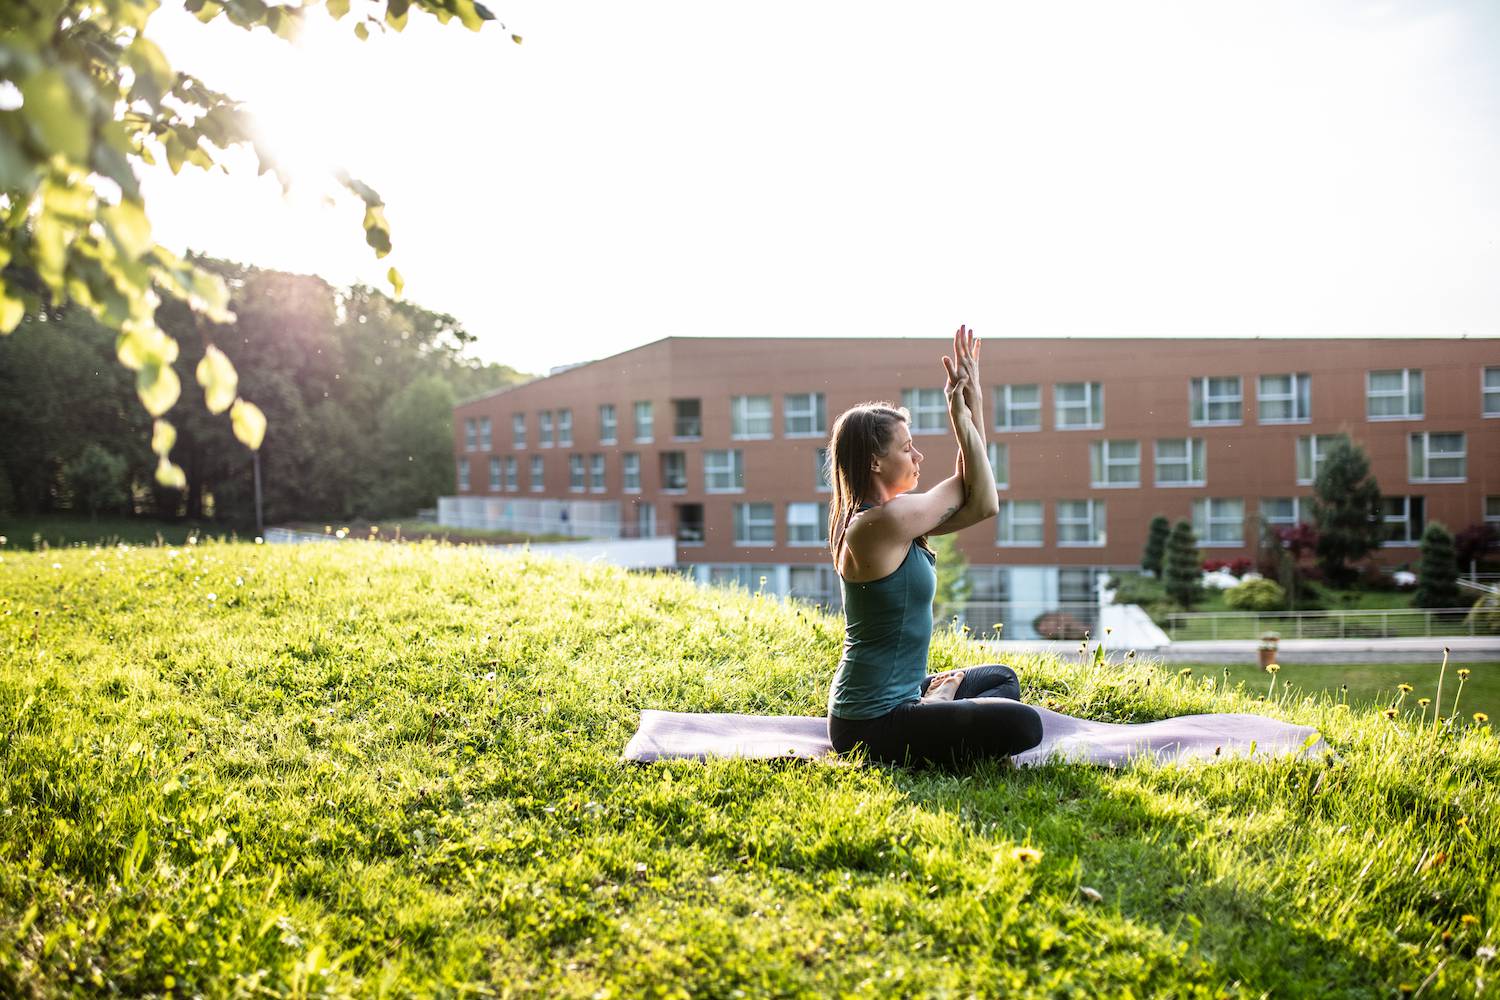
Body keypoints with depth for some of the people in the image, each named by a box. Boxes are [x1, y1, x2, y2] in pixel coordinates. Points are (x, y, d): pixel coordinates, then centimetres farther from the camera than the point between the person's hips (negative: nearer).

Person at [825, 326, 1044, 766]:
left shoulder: (889, 516, 8)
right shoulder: (882, 522, -22)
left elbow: (969, 491, 12)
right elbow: (984, 502, -11)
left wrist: (973, 397, 7)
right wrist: (960, 411, -6)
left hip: (893, 697, 11)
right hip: (871, 725, -11)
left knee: (1003, 679, 29)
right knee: (1022, 724, -19)